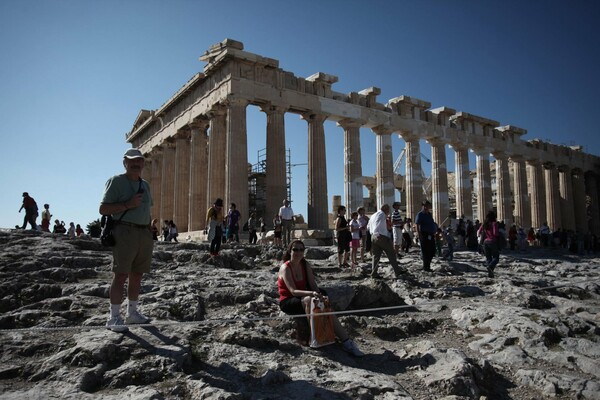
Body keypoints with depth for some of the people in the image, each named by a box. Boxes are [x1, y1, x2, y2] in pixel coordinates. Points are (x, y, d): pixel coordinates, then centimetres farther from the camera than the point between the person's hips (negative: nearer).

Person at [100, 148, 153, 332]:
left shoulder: (145, 185, 18)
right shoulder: (116, 181, -2)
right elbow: (103, 209, -6)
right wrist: (127, 204, -16)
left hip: (144, 233, 7)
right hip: (125, 232, -6)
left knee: (137, 275, 10)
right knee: (121, 275, -9)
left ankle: (132, 313, 19)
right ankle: (114, 317, -3)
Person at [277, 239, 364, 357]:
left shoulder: (305, 266, 4)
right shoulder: (285, 268, -15)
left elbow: (313, 284, -1)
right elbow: (293, 291, -25)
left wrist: (318, 295, -23)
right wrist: (311, 293, -40)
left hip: (301, 298, 6)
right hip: (287, 302, -5)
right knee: (308, 300, -36)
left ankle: (346, 341, -21)